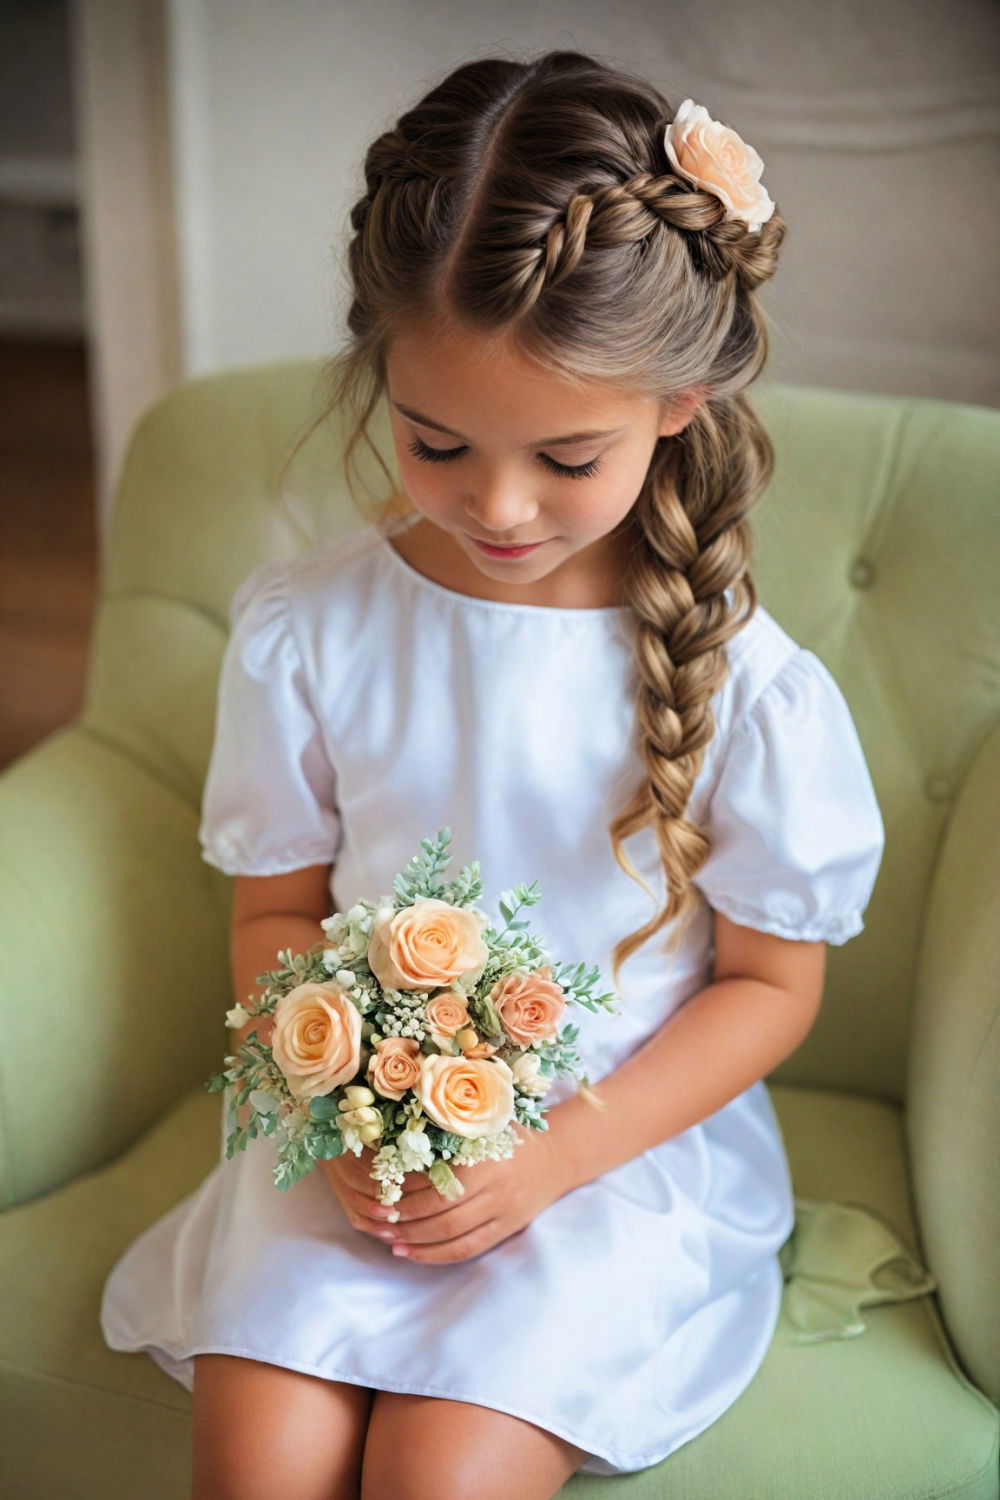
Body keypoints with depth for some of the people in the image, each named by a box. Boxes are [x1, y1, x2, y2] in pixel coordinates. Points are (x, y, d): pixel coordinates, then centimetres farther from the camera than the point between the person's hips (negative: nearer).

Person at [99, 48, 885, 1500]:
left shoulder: (742, 682, -12)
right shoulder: (301, 626, -5)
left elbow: (773, 980, -3)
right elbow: (276, 909, 4)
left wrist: (560, 1151, -14)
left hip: (631, 1138, -1)